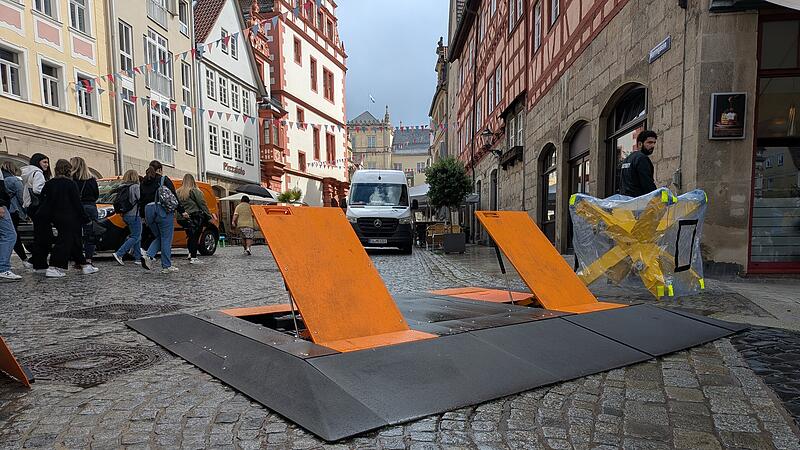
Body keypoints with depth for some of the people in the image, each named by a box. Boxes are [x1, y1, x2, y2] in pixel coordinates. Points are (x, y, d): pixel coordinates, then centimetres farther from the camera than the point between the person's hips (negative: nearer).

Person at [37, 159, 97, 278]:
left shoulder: (49, 184, 8)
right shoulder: (70, 184, -10)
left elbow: (45, 201, 10)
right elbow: (77, 203, -10)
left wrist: (49, 219, 17)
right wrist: (86, 218, -4)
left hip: (57, 218, 7)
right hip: (70, 219, -7)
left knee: (75, 241, 14)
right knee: (65, 242, -5)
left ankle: (84, 265, 20)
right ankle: (53, 268, -10)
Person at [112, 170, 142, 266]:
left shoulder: (122, 188, 9)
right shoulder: (135, 186, -11)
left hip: (125, 215, 8)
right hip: (134, 215, -8)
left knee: (137, 236, 14)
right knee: (135, 237, -4)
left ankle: (138, 258, 14)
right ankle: (119, 254, -12)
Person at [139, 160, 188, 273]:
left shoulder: (143, 183, 14)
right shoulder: (164, 180, -1)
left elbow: (141, 201, 16)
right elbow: (174, 197, -5)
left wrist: (143, 216, 23)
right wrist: (182, 211, -2)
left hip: (149, 212, 6)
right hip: (163, 212, -5)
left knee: (158, 237, 18)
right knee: (166, 239, 0)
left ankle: (149, 256, -5)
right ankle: (166, 266, 3)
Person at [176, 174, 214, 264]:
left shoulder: (178, 192, 8)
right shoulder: (195, 191, -6)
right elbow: (203, 205, -7)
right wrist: (209, 215, -3)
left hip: (183, 218, 5)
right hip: (195, 218, -5)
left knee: (190, 236, 16)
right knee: (195, 237, -1)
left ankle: (191, 253, 18)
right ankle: (193, 257, -2)